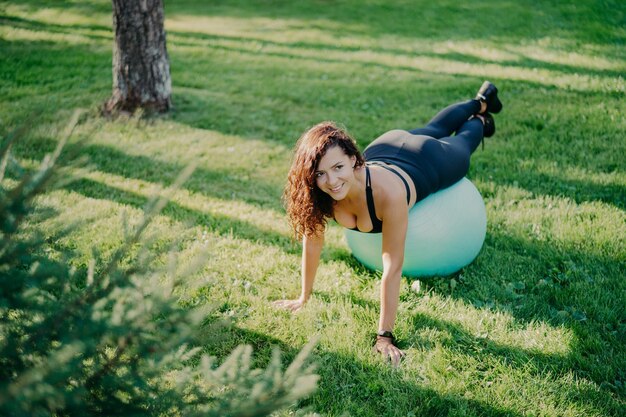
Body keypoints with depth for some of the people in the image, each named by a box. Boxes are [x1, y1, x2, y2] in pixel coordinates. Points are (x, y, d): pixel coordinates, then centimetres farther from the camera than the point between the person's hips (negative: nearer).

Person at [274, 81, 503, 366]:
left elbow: (392, 268, -46)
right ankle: (481, 100, 67)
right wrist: (304, 298, -15)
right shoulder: (317, 193, -38)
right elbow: (312, 241, -22)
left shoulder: (387, 193, -51)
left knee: (460, 146, 31)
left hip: (428, 163, -5)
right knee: (433, 129, 36)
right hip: (384, 151, 5)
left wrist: (385, 336, -43)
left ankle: (480, 119, 65)